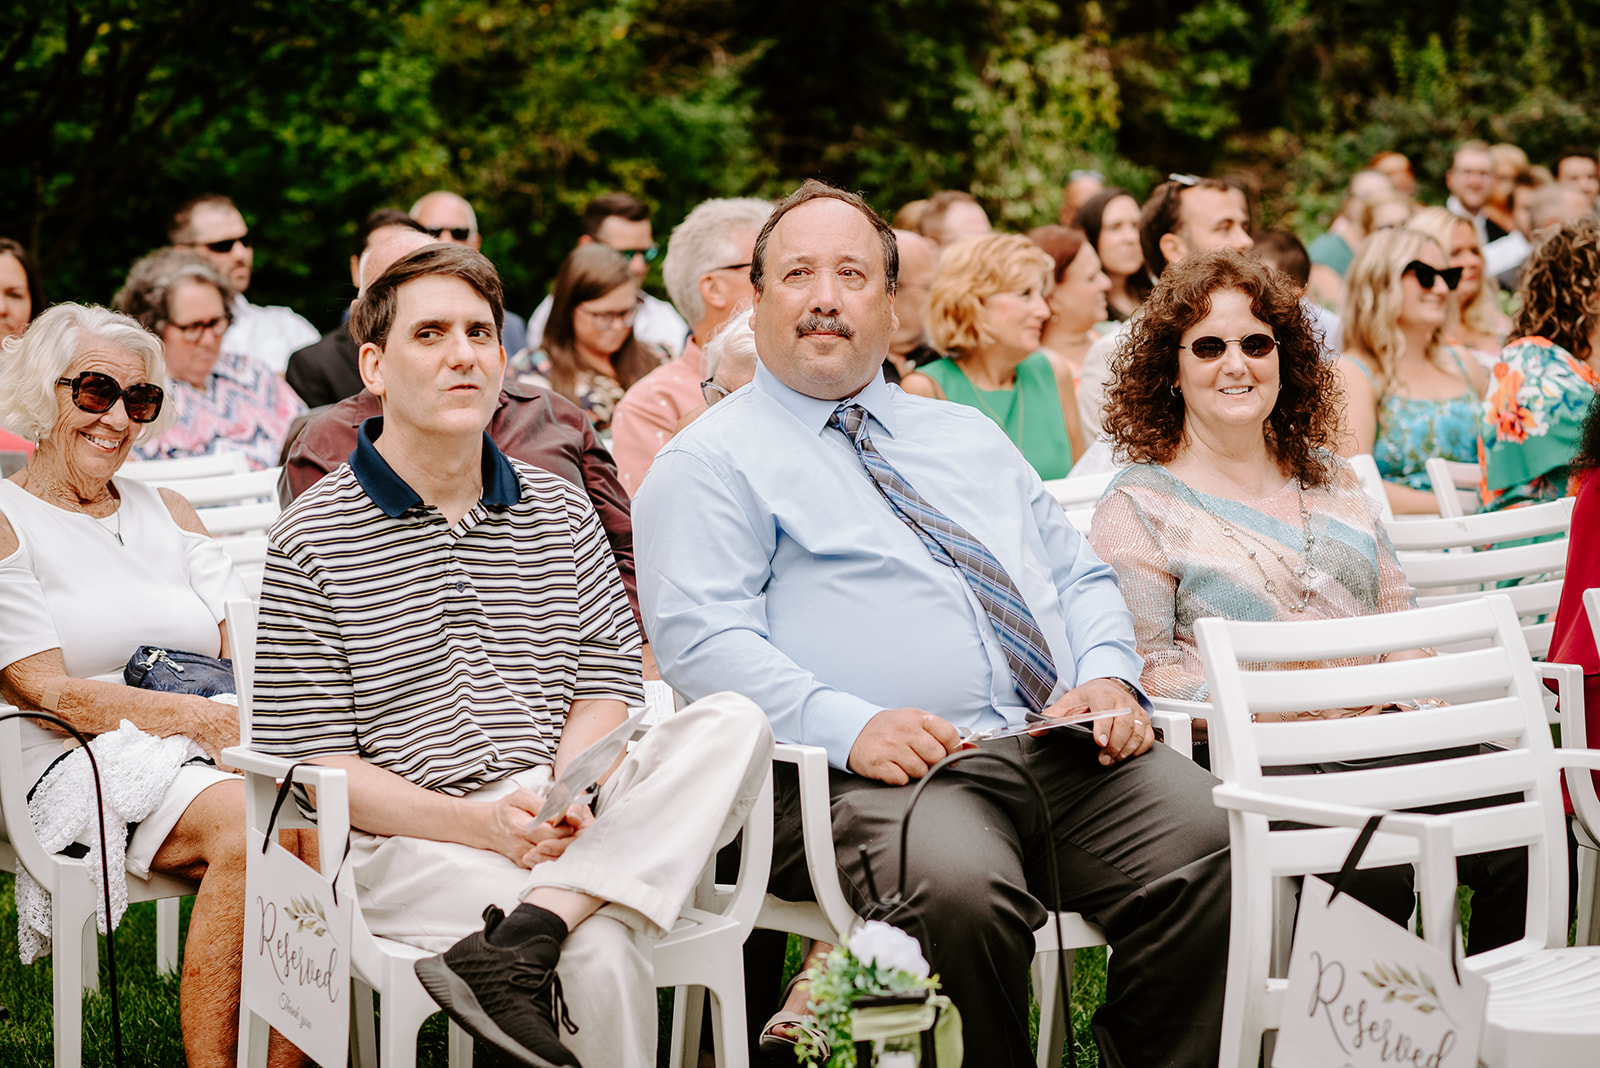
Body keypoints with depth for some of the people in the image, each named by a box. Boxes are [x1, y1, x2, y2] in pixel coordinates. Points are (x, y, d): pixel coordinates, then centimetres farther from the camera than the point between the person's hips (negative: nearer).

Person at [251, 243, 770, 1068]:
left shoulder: (559, 512, 16)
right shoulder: (309, 543, 0)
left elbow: (608, 681, 11)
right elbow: (309, 765, -4)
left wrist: (567, 794, -12)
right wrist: (482, 825, -16)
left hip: (565, 824, 6)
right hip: (407, 843, -6)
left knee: (735, 723, -22)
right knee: (600, 948, -34)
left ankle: (522, 939, -33)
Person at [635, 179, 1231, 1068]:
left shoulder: (969, 437, 28)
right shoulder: (712, 462, 9)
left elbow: (1080, 576, 25)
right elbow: (702, 640, -4)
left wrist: (1106, 674, 2)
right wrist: (846, 726, -19)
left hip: (1064, 745, 5)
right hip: (884, 765, -5)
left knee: (1202, 844, -25)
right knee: (964, 887, -37)